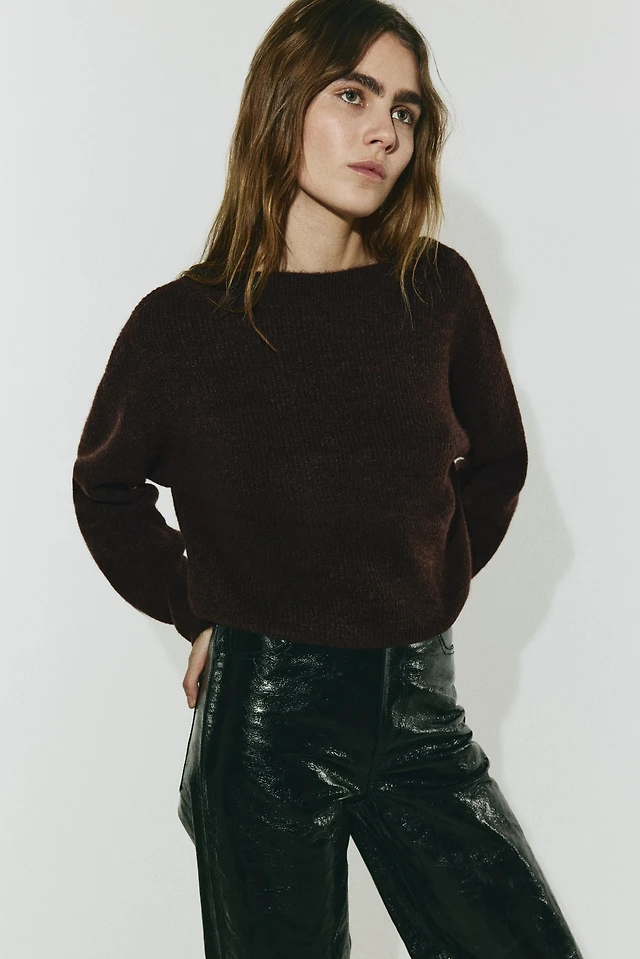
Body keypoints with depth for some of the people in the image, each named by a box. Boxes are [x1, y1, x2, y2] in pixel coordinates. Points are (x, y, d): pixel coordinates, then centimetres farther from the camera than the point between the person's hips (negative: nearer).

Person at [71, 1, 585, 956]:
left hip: (419, 706, 2)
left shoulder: (438, 290, -2)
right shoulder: (181, 323, -6)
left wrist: (429, 592, 6)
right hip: (264, 708, -2)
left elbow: (495, 460, 13)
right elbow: (107, 486, 10)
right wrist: (197, 611, 2)